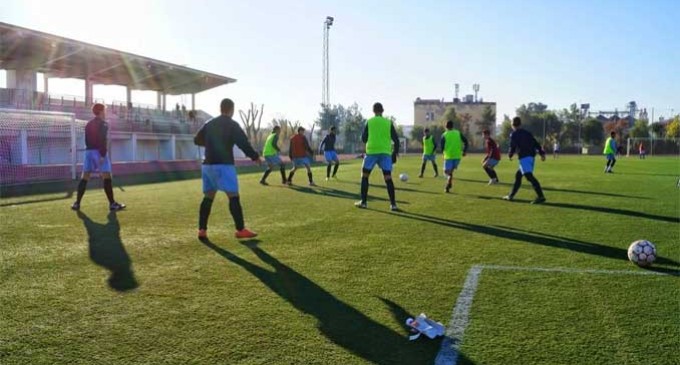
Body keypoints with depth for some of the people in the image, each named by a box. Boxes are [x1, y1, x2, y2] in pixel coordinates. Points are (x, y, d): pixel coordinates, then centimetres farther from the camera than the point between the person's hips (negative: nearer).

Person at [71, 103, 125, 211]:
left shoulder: (88, 124, 17)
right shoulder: (103, 124, -6)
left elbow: (87, 140, 19)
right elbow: (103, 141, -17)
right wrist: (103, 155, -20)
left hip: (89, 151, 7)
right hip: (98, 151, -7)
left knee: (84, 177, 8)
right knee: (107, 177, -5)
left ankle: (77, 203, 7)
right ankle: (112, 204, -5)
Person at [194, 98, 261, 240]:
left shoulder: (209, 123, 13)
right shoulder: (232, 125, -5)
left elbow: (197, 140, 21)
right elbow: (243, 143, -12)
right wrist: (255, 156, 0)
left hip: (208, 165, 7)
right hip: (224, 165, -6)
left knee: (208, 197, 13)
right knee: (233, 197, -5)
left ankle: (202, 230, 11)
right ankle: (241, 230, -6)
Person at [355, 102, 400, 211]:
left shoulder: (369, 121, 4)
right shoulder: (388, 122, 7)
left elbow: (364, 139, 7)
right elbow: (396, 139, 4)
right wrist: (395, 151, 15)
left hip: (371, 152, -1)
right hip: (385, 152, 1)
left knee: (365, 176, 12)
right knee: (388, 178, 0)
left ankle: (363, 202, 10)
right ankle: (393, 204, -6)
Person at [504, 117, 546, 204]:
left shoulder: (514, 134, 0)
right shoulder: (527, 133, 20)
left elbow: (513, 146, -5)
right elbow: (536, 143, 13)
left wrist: (510, 155, 14)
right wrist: (542, 153, 8)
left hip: (524, 157, -8)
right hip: (531, 156, 8)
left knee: (529, 176, -17)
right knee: (518, 175, 19)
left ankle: (541, 196, -28)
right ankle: (511, 195, 26)